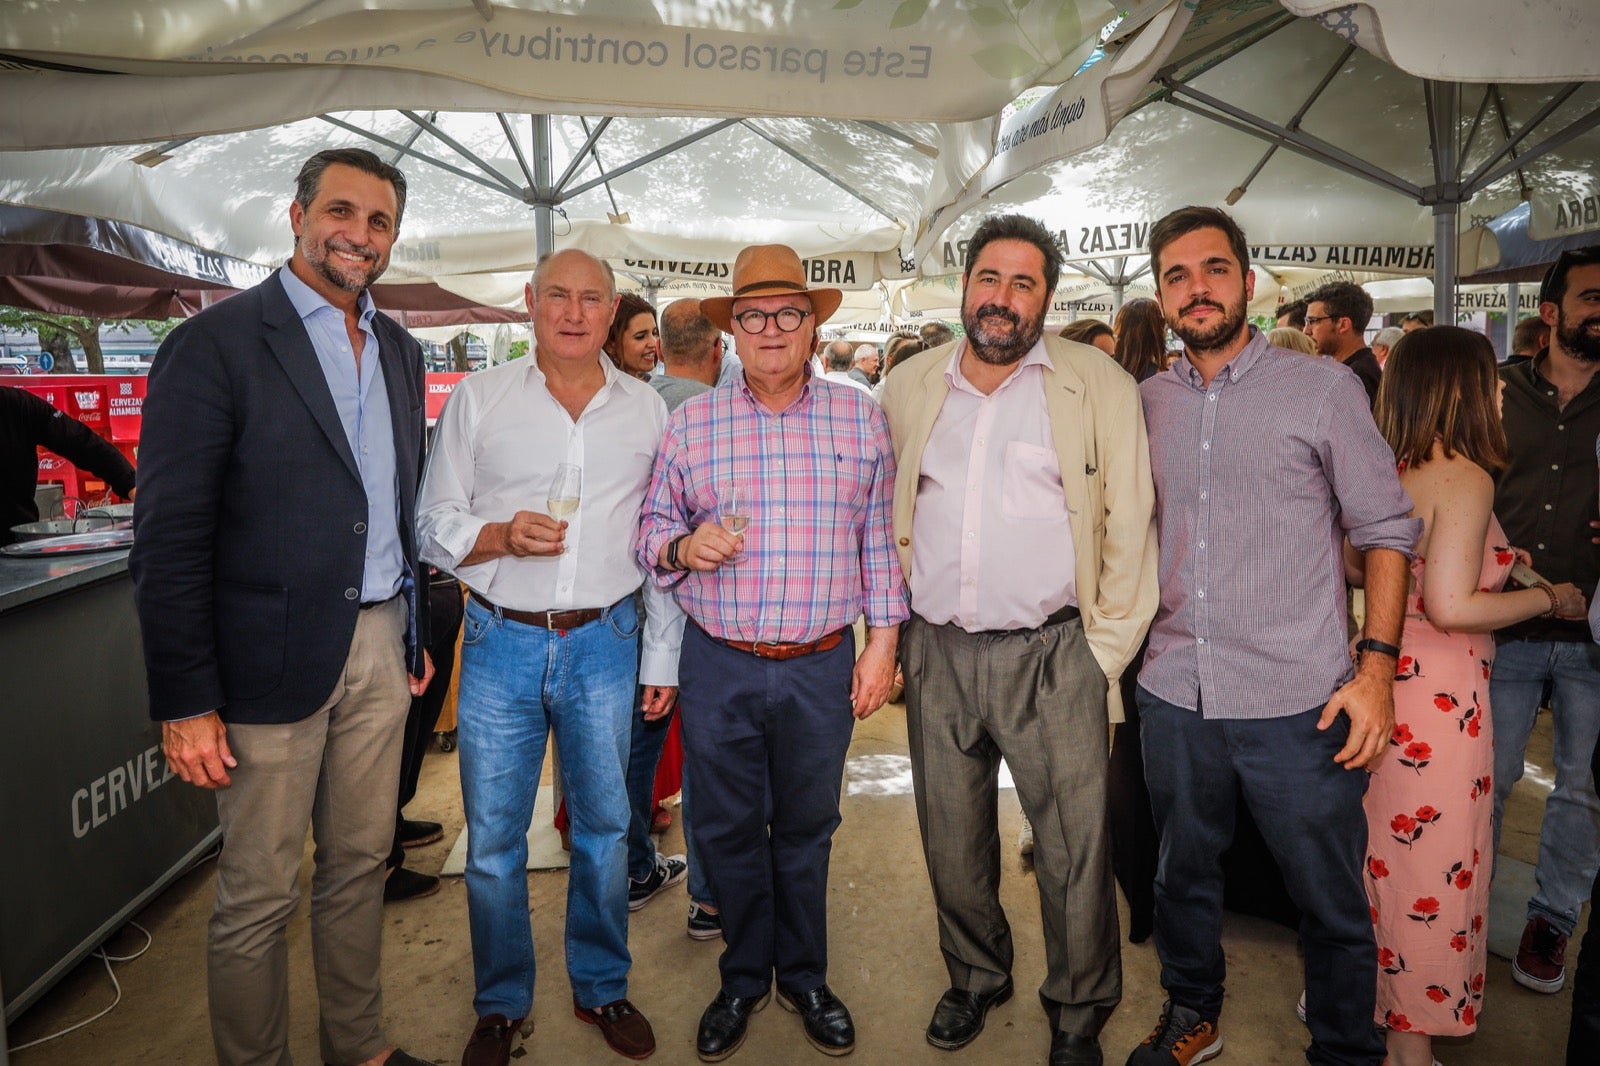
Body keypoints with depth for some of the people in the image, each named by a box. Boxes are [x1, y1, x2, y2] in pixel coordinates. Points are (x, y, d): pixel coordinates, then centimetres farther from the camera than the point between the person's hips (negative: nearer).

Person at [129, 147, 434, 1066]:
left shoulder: (401, 351, 11)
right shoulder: (217, 342, -9)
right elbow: (170, 537, -12)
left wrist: (416, 633, 14)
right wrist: (186, 702, -14)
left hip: (380, 650, 6)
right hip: (274, 660, -6)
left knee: (362, 866, 18)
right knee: (259, 896, 8)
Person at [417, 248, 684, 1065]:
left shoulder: (647, 409, 6)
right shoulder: (477, 398, 3)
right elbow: (433, 522, 3)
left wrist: (662, 658, 6)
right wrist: (500, 536, -18)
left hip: (606, 643, 1)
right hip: (501, 643, 0)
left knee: (604, 827, 11)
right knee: (492, 838, 7)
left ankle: (601, 987, 32)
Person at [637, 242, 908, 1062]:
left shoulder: (861, 418, 3)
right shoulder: (690, 422, 3)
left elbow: (879, 539, 5)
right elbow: (652, 529, 7)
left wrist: (882, 641, 1)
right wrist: (683, 547, -16)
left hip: (822, 668, 0)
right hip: (717, 665, 1)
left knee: (806, 831, 15)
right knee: (728, 831, 13)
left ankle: (804, 977, 36)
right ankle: (744, 978, 35)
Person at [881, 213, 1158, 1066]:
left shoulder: (1099, 387, -2)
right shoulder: (910, 389, 8)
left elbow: (1129, 528, -2)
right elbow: (885, 521, 16)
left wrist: (1108, 651, -6)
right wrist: (890, 633, 9)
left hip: (1052, 653, -3)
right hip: (935, 655, 3)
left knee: (1074, 852, 5)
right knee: (952, 842, 16)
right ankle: (974, 978, 40)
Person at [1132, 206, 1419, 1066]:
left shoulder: (1323, 389, -2)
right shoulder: (1148, 402, 7)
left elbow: (1386, 531, -2)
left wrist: (1376, 667, -10)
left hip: (1297, 703, -3)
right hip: (1173, 695, 3)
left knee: (1332, 903, 10)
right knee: (1183, 874, 20)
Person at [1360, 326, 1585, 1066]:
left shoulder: (1390, 474, 6)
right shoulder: (1464, 478, -16)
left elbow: (1354, 568, 13)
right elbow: (1451, 607, -21)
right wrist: (1548, 598, -7)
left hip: (1385, 675, 8)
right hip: (1439, 696, -8)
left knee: (1385, 855, 20)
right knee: (1433, 868, 6)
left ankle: (1370, 1004, 36)